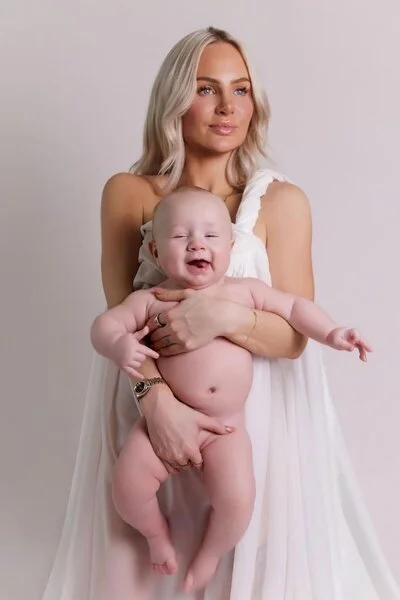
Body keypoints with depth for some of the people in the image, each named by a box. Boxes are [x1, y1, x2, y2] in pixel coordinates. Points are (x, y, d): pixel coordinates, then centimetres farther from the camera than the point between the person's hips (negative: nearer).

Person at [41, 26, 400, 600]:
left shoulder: (282, 202, -7)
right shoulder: (128, 193, -4)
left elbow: (294, 336, -9)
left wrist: (225, 317, -28)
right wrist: (157, 399, -24)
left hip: (256, 413, 0)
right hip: (149, 406, 1)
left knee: (252, 552, 8)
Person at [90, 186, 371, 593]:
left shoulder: (245, 291, 3)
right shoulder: (150, 300, -2)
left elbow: (293, 306, 10)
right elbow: (104, 323, -2)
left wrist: (330, 333, -2)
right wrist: (118, 345, -25)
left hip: (226, 426, 1)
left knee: (237, 500, -14)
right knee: (127, 485, -14)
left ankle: (209, 554, 21)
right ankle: (156, 532, 23)